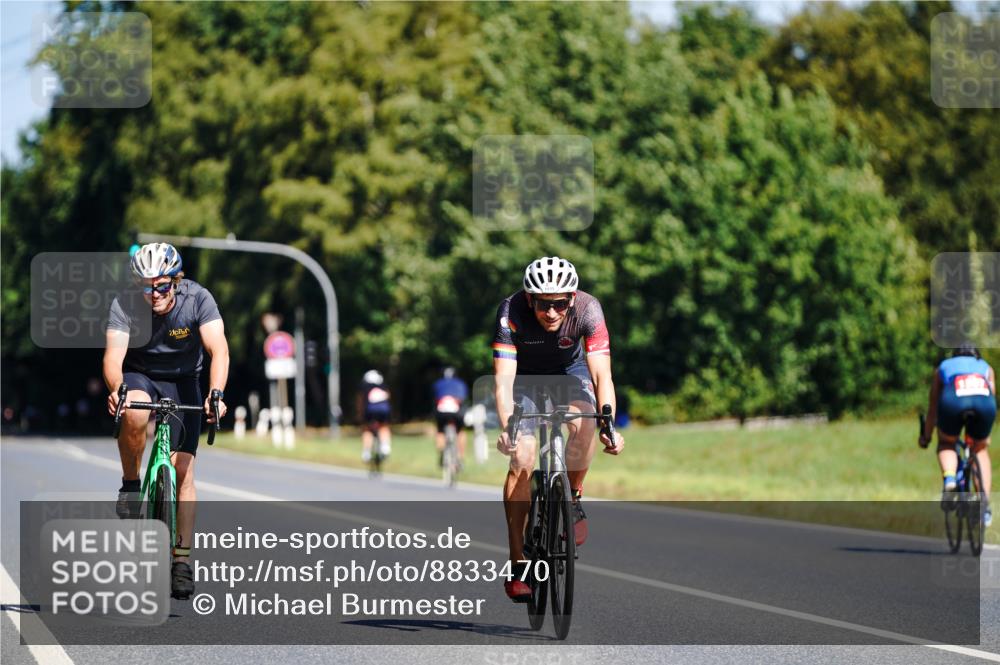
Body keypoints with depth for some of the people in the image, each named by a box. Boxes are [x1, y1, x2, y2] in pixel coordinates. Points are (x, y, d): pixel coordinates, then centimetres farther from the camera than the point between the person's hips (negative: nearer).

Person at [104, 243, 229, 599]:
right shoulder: (125, 305, -24)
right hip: (139, 375, -1)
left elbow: (218, 349, -34)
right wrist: (116, 390, -57)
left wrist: (215, 394, -51)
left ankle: (181, 560, -4)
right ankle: (131, 485, -11)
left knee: (182, 468, -9)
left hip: (182, 381, 1)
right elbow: (113, 355, -36)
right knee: (134, 414, -37)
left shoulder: (198, 299, -24)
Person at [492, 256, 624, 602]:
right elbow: (503, 380, -39)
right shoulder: (511, 313, -34)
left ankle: (572, 497, -2)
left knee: (584, 427, -30)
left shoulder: (587, 309, -32)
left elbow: (602, 374, -37)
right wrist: (507, 428, -55)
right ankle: (517, 564, -10)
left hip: (569, 370, 1)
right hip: (524, 376, -1)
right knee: (522, 459, -17)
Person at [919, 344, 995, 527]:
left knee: (946, 444, 26)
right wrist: (986, 435, 59)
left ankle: (949, 480, -5)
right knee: (980, 449, 25)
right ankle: (985, 503, 11)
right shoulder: (985, 367, 41)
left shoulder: (944, 367, 39)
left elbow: (933, 407, 42)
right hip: (983, 401, 1)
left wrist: (926, 437, 54)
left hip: (953, 401, -1)